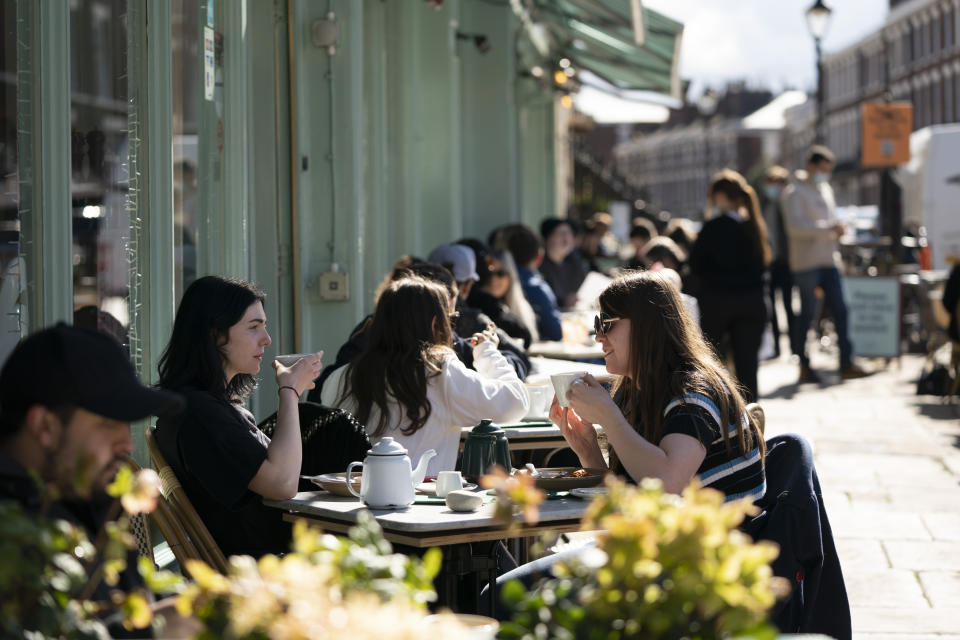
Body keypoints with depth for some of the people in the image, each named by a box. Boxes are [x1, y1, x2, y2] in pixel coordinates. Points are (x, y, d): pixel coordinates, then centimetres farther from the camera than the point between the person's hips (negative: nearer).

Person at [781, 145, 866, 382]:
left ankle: (846, 364, 2)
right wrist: (827, 227, -22)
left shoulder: (826, 190, 19)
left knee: (840, 310, 0)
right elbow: (795, 226, -18)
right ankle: (804, 366, 6)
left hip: (829, 260, 7)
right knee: (807, 314, -2)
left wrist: (836, 229, 5)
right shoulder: (794, 193, -6)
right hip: (806, 262, -7)